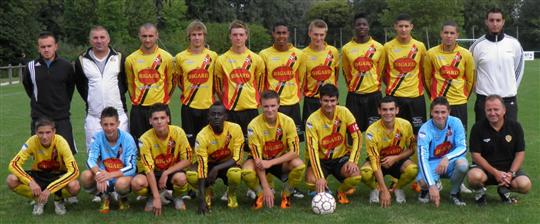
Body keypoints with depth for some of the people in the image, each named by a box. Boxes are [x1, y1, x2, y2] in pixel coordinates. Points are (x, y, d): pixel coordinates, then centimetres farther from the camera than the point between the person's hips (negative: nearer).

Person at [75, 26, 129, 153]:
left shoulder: (119, 58, 6)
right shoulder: (82, 61, 6)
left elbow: (126, 82, 15)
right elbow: (80, 85, 17)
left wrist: (119, 97, 8)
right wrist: (89, 99, 10)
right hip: (93, 116, 1)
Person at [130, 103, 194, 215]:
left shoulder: (178, 132, -18)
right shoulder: (145, 139, -20)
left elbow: (187, 160, -12)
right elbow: (149, 169, -22)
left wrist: (166, 173, -22)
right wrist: (157, 197, -30)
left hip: (173, 171, 0)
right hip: (153, 173, 0)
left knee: (181, 178, -36)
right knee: (137, 182, -33)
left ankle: (177, 197, 1)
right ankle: (151, 197, 3)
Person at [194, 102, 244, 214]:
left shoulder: (235, 129, -22)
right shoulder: (202, 136, -25)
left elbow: (238, 158, -19)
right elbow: (202, 167, -30)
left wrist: (217, 168, -32)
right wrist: (201, 198, -36)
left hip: (228, 164, 0)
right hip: (210, 164, 0)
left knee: (235, 174, -37)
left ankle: (231, 194, 0)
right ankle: (207, 192, 4)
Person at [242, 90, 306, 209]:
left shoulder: (288, 121, -18)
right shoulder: (254, 125, -21)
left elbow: (295, 152, -19)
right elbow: (257, 158, -21)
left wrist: (271, 163, -30)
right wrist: (266, 187, -26)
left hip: (281, 160, 1)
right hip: (262, 160, -1)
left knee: (299, 165, -30)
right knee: (247, 172, -33)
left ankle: (286, 194, -1)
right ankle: (260, 195, 0)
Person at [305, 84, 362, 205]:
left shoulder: (344, 112, -12)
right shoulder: (312, 120, -19)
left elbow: (357, 137, -8)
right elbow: (313, 150, -23)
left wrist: (352, 161, -21)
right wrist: (320, 177, -32)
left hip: (341, 157, 1)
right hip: (321, 159, -1)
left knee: (355, 176, -30)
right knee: (311, 181, -32)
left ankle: (342, 190, 7)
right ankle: (324, 190, 7)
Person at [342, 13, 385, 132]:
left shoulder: (378, 47, 2)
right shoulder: (346, 49, 2)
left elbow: (380, 71, 11)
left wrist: (376, 86, 11)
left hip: (374, 94, 0)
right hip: (354, 96, 0)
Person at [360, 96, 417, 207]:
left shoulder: (405, 125, -17)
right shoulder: (372, 131, -25)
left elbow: (411, 149, -1)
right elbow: (375, 161, -28)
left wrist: (395, 158, -22)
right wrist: (384, 191, -33)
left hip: (398, 160, 2)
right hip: (379, 160, -2)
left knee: (413, 169, -31)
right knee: (365, 173, -35)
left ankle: (398, 188, 2)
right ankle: (376, 189, 1)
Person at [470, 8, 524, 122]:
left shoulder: (514, 43, 3)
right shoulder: (477, 45, -2)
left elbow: (519, 68, 14)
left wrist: (512, 88, 11)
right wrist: (479, 90, 7)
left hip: (509, 100, 2)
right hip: (484, 100, -1)